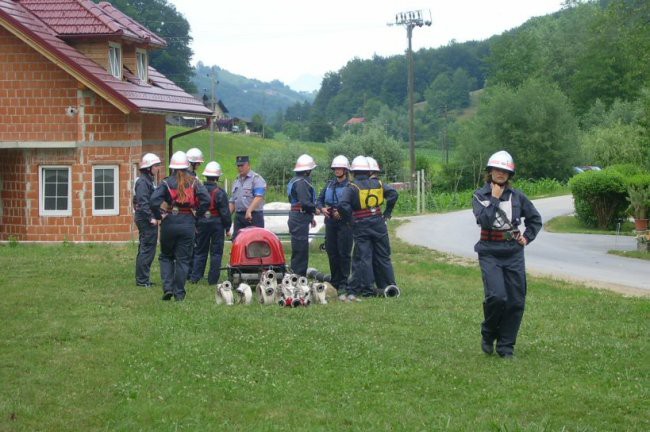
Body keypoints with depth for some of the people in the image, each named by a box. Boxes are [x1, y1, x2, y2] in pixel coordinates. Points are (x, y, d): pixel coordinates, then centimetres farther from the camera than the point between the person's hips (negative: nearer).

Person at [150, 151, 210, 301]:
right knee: (183, 259, 7)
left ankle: (168, 287, 2)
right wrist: (197, 214, 2)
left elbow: (154, 202, -15)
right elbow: (206, 200, -10)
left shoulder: (166, 183, -3)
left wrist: (159, 216, -1)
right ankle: (179, 293, 6)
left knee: (166, 256, 16)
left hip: (170, 222, -1)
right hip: (188, 223, 1)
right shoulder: (194, 182, 1)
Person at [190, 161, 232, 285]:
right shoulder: (220, 192, -12)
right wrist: (227, 227, -1)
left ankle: (194, 277, 7)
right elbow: (225, 212, -10)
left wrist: (195, 225, 13)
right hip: (217, 223, -4)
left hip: (201, 223, 4)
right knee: (216, 252, 3)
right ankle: (213, 279, 3)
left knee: (200, 251, 13)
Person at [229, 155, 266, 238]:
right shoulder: (236, 181, 21)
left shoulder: (256, 178, -4)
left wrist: (249, 211, -28)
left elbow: (258, 197, -17)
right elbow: (232, 201, 26)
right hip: (239, 216, 7)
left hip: (254, 216, -7)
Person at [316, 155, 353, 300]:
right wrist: (322, 208, -1)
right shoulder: (329, 185, 15)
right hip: (330, 222, 6)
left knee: (344, 254, -7)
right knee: (331, 253, 9)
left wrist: (342, 212, -21)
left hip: (344, 222, -6)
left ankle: (343, 286, -6)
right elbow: (319, 200, 20)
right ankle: (335, 284, 18)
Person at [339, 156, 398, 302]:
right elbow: (393, 194, -3)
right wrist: (387, 212, 3)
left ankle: (368, 288, 2)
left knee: (363, 258, 2)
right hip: (378, 223, 3)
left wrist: (350, 218, -7)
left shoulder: (352, 187, -8)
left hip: (361, 226, -3)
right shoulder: (377, 184, 3)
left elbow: (343, 205, -20)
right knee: (383, 256, 12)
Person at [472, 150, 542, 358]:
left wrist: (527, 238, 9)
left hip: (514, 253, 3)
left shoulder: (517, 196, 7)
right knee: (497, 296, -19)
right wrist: (494, 198, -13)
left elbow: (535, 219, 20)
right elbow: (484, 220, -17)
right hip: (490, 253, -3)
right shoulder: (480, 195, 0)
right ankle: (488, 335, 7)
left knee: (516, 301, 1)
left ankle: (506, 346, 13)